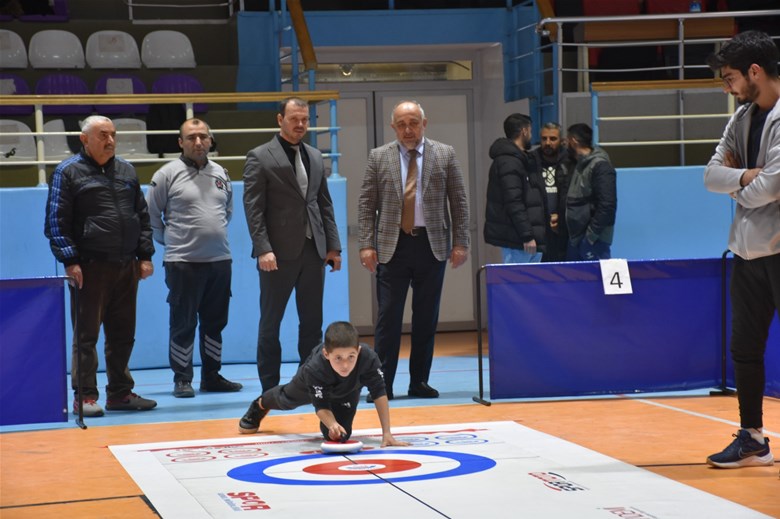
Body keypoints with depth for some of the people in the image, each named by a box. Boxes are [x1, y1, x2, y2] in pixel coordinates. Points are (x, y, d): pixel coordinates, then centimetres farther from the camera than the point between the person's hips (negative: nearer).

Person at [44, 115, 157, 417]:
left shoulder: (126, 171, 14)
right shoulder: (69, 172, -2)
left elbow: (142, 216, 18)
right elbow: (56, 222, -6)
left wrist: (145, 255, 9)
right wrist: (70, 261, -13)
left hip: (126, 267, 6)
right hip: (89, 268, -5)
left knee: (123, 335, 10)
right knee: (86, 335, -2)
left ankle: (120, 393, 19)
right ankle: (85, 397, 4)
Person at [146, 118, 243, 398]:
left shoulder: (220, 173, 11)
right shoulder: (167, 174, -5)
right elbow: (151, 214, 0)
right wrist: (169, 240, 4)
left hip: (220, 260, 5)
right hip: (183, 262, -5)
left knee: (215, 322, 10)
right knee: (183, 323, -1)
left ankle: (212, 376, 20)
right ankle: (182, 379, 8)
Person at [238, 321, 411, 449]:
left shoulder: (369, 358, -49)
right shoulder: (314, 369, -49)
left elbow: (380, 394, -41)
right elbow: (321, 406, -38)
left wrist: (387, 433, -44)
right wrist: (332, 424, -60)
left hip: (349, 388, 1)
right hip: (318, 385, -1)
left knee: (339, 435, -8)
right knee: (287, 399, 29)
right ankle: (260, 405, 65)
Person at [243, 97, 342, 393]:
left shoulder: (315, 157, 14)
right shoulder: (259, 157, -4)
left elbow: (325, 204, 15)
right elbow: (253, 208, -9)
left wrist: (333, 245, 8)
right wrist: (263, 249, -18)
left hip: (313, 251, 5)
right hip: (279, 253, -5)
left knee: (312, 322, 8)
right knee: (270, 323, 3)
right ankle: (270, 388, 9)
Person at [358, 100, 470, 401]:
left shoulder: (444, 155, 6)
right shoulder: (379, 157, 5)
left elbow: (459, 203, 5)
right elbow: (366, 204, 4)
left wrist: (460, 243, -2)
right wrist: (366, 244, -5)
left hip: (432, 245, 1)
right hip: (392, 246, -1)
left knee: (426, 318, 5)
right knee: (388, 317, -3)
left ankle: (419, 382, 13)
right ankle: (382, 384, 1)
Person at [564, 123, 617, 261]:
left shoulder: (600, 166, -13)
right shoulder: (579, 165, 15)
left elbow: (607, 206, -19)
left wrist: (591, 235, -19)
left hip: (593, 240, -9)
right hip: (575, 237, 9)